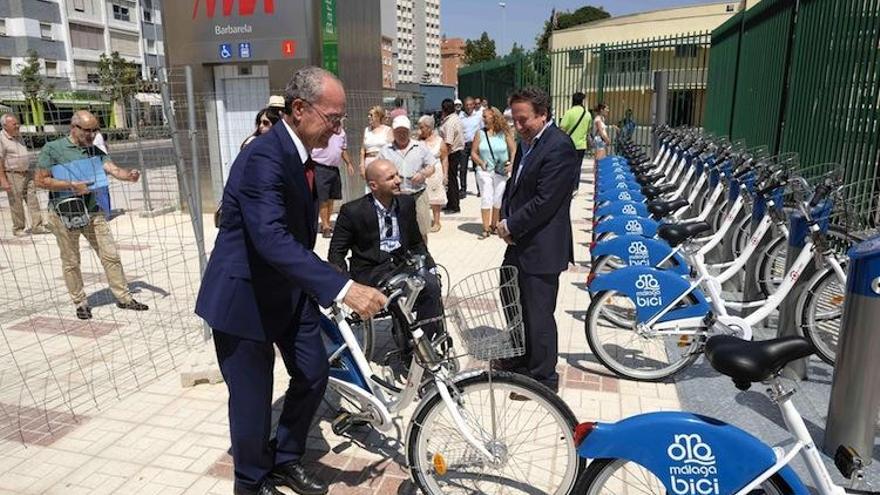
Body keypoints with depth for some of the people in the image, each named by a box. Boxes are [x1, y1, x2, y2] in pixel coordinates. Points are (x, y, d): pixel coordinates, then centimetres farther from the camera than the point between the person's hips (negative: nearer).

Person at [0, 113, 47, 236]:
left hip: (27, 173, 7)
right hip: (13, 176, -7)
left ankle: (37, 226, 5)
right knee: (16, 204, 2)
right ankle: (18, 229, 13)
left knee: (33, 199, 3)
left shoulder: (18, 135, 11)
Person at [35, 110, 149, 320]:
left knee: (111, 256, 4)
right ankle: (80, 303, 21)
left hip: (93, 211, 4)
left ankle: (123, 297, 13)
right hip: (64, 214, -4)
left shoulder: (95, 151, 8)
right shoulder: (52, 149, -5)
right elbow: (40, 180, -9)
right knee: (71, 262, 7)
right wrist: (71, 185, -17)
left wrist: (128, 175, -29)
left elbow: (114, 169, -7)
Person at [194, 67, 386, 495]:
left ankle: (286, 459, 36)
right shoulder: (263, 158, -27)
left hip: (289, 288, 8)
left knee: (313, 376, 13)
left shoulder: (300, 152, 2)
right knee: (252, 398, 5)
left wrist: (314, 287, 19)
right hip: (245, 294, -8)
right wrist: (343, 288, -47)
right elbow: (271, 238, -41)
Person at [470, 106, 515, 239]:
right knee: (486, 197, -7)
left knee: (498, 199, 6)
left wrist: (512, 164, -15)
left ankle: (493, 226, 22)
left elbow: (513, 150, 1)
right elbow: (473, 153, 5)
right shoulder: (480, 134, 3)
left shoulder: (504, 133, 0)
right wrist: (481, 162, -12)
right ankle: (486, 228, -4)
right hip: (485, 171, 0)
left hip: (501, 172, 1)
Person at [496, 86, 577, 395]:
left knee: (538, 317, 3)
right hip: (519, 245, 10)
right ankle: (518, 366, 41)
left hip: (540, 248, -9)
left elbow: (545, 202, -22)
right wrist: (505, 221, 1)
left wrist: (511, 226, -12)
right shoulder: (527, 143, 11)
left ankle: (543, 379, 21)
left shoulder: (558, 147, -17)